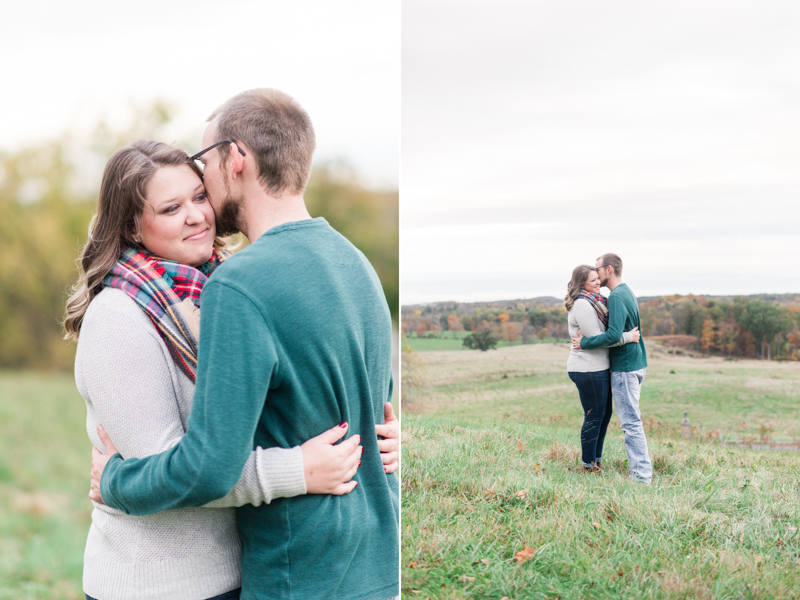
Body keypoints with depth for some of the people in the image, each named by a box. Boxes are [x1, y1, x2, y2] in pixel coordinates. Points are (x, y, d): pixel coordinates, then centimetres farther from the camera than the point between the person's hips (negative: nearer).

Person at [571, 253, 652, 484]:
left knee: (630, 421, -6)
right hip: (635, 363, 10)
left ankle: (641, 475, -3)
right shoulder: (626, 292, 15)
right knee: (631, 419, 15)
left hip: (624, 367, -10)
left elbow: (614, 335, -28)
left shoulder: (617, 297, -18)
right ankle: (639, 467, 21)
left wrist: (584, 343, -17)